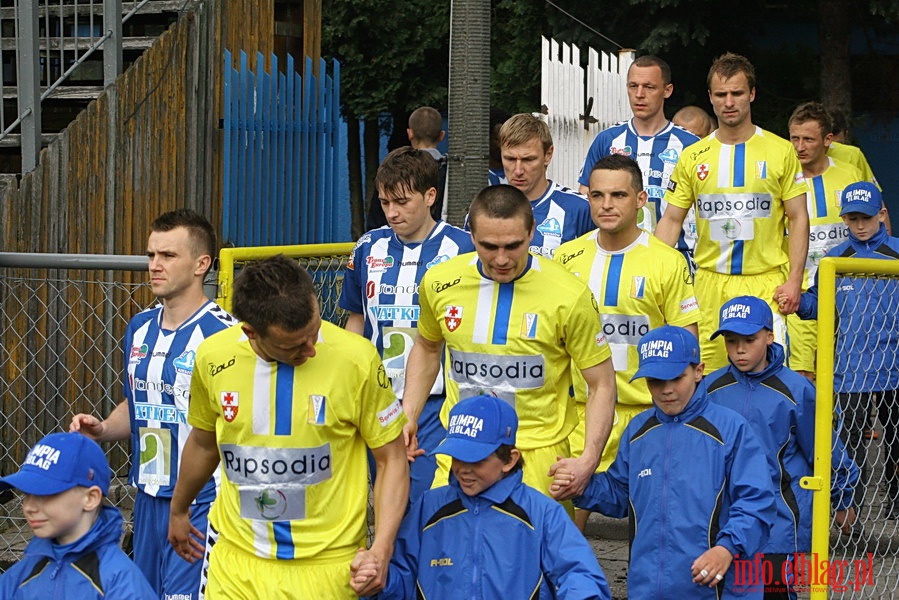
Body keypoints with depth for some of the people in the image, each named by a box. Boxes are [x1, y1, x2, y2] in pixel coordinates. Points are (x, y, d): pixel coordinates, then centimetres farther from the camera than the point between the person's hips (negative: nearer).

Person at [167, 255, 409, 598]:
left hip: (325, 565, -2)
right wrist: (178, 511, 27)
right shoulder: (213, 357, -7)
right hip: (235, 560, 2)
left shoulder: (357, 358, -15)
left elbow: (391, 458, -5)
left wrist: (381, 550, -16)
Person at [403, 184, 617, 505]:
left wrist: (588, 460, -14)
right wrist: (407, 419, 8)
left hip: (538, 452, -3)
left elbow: (602, 384, -4)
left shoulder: (570, 296, -13)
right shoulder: (439, 283, -3)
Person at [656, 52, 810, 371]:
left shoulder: (781, 151, 2)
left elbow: (798, 219, 3)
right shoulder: (693, 157, 7)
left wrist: (794, 279, -7)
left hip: (766, 281, -2)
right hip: (710, 282, 2)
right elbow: (671, 220, 10)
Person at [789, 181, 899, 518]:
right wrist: (797, 300, -8)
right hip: (850, 366, 1)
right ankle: (851, 505, 8)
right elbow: (817, 303, 11)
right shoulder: (835, 259, 6)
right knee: (851, 437, 1)